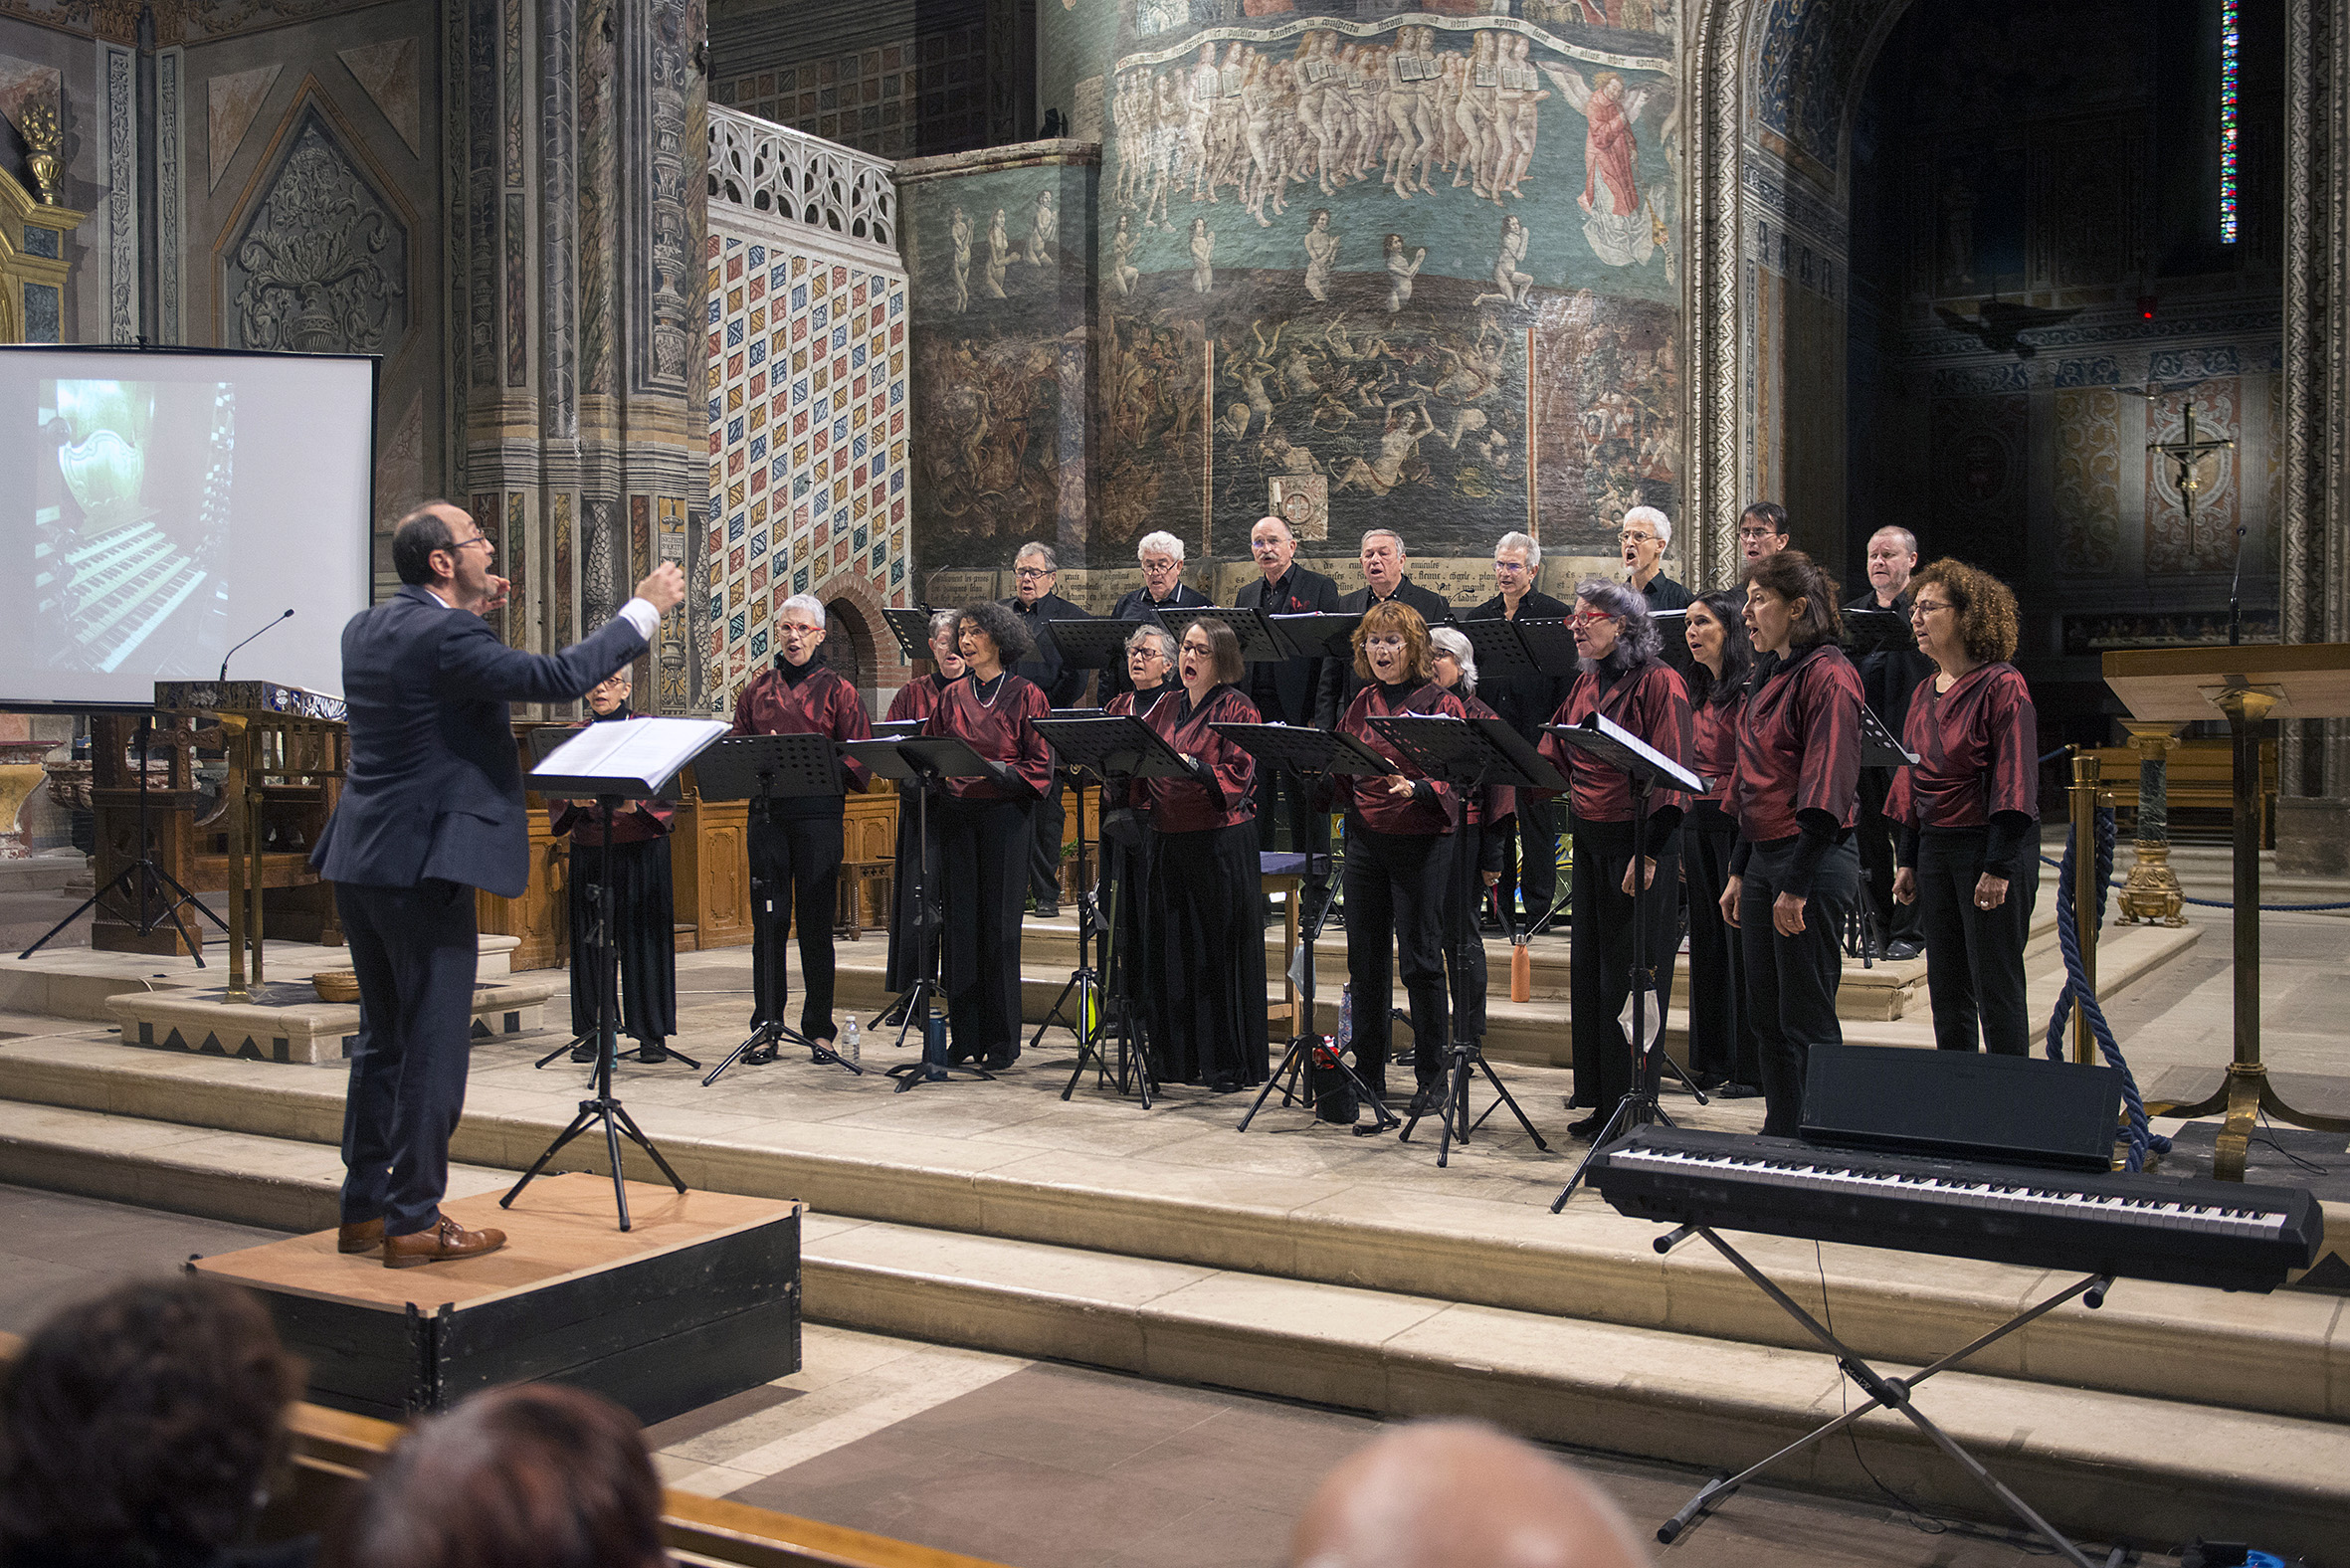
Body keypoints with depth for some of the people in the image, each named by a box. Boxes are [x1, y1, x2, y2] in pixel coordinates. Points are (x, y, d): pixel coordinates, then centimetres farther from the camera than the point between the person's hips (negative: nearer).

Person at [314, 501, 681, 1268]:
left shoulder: (366, 629, 10)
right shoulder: (445, 637, -17)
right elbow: (559, 676, -22)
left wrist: (471, 615, 20)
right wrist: (645, 609, -14)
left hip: (359, 862, 9)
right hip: (423, 866, -9)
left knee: (383, 1040, 17)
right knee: (432, 1048, 0)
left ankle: (363, 1208, 24)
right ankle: (414, 1222, 5)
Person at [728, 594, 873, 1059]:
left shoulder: (837, 690, 5)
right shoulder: (757, 689, 15)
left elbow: (858, 759, -1)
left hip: (819, 814, -3)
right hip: (767, 813, 3)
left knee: (816, 921, 1)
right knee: (768, 920, 2)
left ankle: (819, 1028, 10)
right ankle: (766, 1027, 8)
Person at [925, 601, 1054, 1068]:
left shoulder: (1025, 695, -1)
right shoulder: (952, 696, 13)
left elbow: (1040, 767, -5)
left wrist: (996, 770, -19)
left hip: (1005, 814, -4)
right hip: (956, 814, 4)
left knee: (999, 924, -3)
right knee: (960, 921, 4)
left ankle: (1001, 1041, 5)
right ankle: (965, 1035, 12)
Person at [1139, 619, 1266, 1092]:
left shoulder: (1236, 709, -3)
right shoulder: (1167, 706, 15)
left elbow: (1238, 776, -13)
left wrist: (1192, 765, -26)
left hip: (1221, 841, -6)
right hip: (1168, 838, 6)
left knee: (1220, 953, -2)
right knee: (1173, 950, 9)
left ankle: (1230, 1065, 5)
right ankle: (1181, 1056, 19)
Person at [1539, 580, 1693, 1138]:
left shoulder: (1659, 682, -10)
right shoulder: (1586, 683, 13)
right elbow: (1555, 757, 16)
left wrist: (1647, 853, -20)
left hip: (1640, 842, -8)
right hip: (1589, 841, 8)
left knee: (1629, 977, -3)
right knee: (1588, 971, 11)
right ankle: (1600, 1101, 22)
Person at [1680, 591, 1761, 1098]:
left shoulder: (1751, 686, -10)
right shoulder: (1698, 691, 16)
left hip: (1739, 823, -8)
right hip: (1698, 822, 8)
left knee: (1742, 941, -3)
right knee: (1708, 939, 12)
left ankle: (1751, 1068, 5)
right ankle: (1711, 1062, 20)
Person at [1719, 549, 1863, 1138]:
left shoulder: (1827, 676, -13)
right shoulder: (1770, 675, 16)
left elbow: (1825, 791, -19)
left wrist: (1796, 886, -21)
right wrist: (1740, 872, 18)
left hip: (1813, 863, -9)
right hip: (1763, 857, 9)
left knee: (1806, 1019, -2)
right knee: (1766, 1016, 14)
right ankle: (1779, 1140, 24)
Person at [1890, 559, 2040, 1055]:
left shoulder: (2002, 686, -11)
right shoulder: (1926, 692, 12)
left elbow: (2013, 783, -15)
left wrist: (1998, 868, -19)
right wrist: (1909, 860, 14)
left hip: (1992, 845, -7)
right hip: (1935, 846, 8)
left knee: (1995, 986, -3)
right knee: (1946, 990, 12)